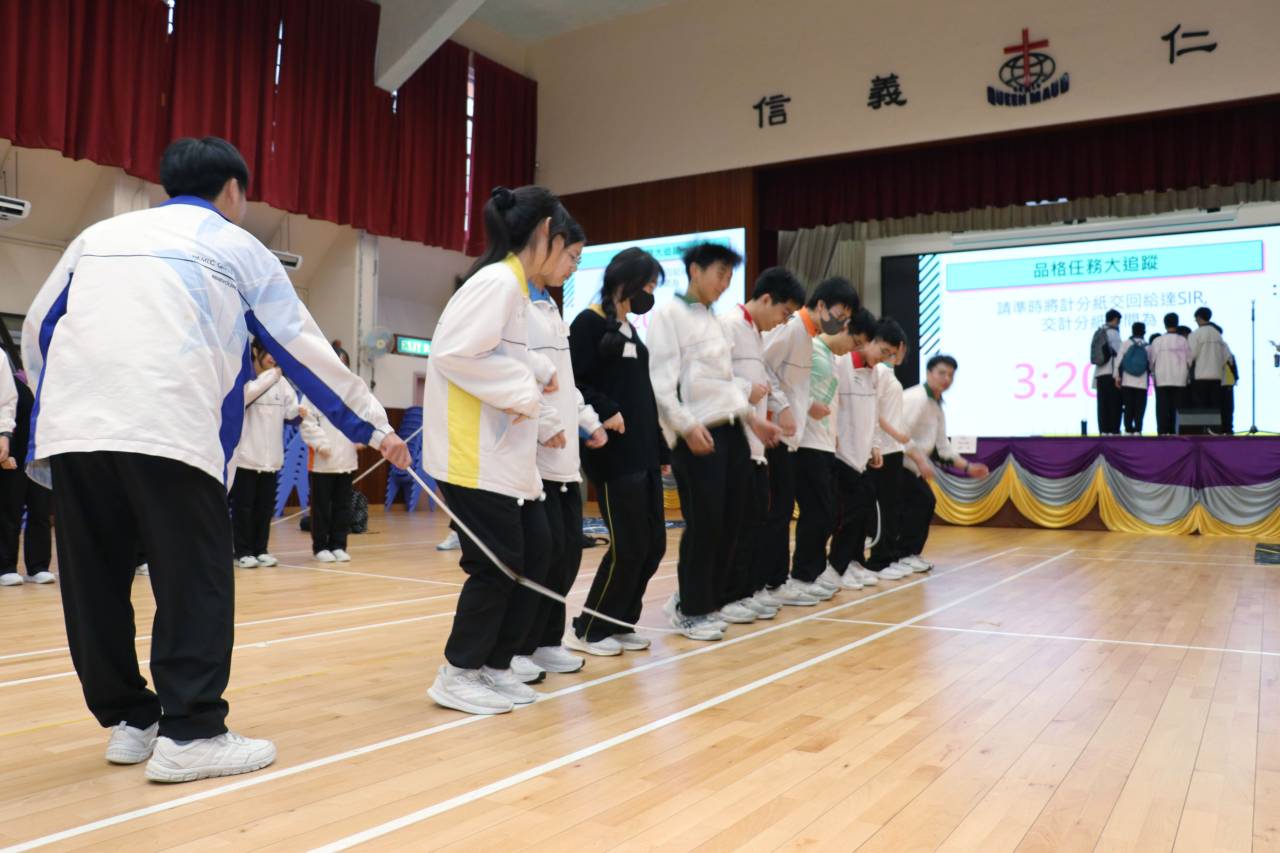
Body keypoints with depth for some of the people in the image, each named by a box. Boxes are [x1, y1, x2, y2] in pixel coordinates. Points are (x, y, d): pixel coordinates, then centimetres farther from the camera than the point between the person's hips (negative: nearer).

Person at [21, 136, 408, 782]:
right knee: (194, 584, 2)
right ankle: (190, 735, 2)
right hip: (170, 431, -5)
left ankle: (128, 720, 22)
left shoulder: (98, 234, 25)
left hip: (69, 429, 5)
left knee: (95, 583, 12)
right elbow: (304, 349, 13)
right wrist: (372, 426, 20)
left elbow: (37, 330, 26)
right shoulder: (238, 248, 14)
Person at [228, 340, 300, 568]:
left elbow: (291, 411, 5)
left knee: (265, 506, 10)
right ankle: (243, 552, 11)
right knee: (243, 506, 2)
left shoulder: (281, 381, 7)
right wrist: (270, 375, -19)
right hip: (245, 455, -5)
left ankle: (261, 550, 19)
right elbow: (245, 396, -24)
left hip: (271, 456, 5)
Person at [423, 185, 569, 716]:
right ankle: (457, 676, 13)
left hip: (506, 450, 10)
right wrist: (521, 392, -18)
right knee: (498, 563, -4)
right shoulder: (498, 280, -15)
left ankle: (494, 664, 23)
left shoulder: (514, 285, 15)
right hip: (473, 451, -10)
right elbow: (455, 352, -24)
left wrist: (539, 373, 2)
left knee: (535, 552, 10)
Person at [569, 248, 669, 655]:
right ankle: (588, 630, 9)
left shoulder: (630, 328, 19)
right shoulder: (589, 322, -5)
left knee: (652, 544, 7)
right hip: (613, 454, -8)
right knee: (628, 546, -6)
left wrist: (660, 449, 19)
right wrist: (605, 412, -25)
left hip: (642, 452, 8)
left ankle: (618, 625, 20)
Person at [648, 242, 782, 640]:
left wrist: (751, 418, 12)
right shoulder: (669, 315, -5)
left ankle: (712, 600, 23)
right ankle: (690, 609, 8)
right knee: (703, 523, -5)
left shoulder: (714, 321, 19)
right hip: (696, 435, -8)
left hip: (730, 431, 8)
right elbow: (662, 381, -13)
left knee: (729, 521, 10)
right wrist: (687, 426, -21)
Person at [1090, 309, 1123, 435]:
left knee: (1102, 403, 6)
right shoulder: (1113, 332, -6)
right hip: (1112, 372, -7)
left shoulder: (1098, 332, 15)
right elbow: (1119, 353, -10)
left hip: (1099, 373, 7)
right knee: (1114, 403, -4)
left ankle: (1103, 430, 4)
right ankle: (1114, 430, -7)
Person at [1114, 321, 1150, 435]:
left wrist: (1117, 377, -2)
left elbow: (1119, 360, -5)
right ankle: (1137, 430, -5)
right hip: (1142, 383, 0)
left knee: (1128, 407, 5)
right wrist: (1150, 379, 18)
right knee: (1140, 408, 3)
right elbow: (1151, 365, 5)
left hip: (1127, 382, 0)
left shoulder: (1126, 344, 0)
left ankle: (1128, 430, 2)